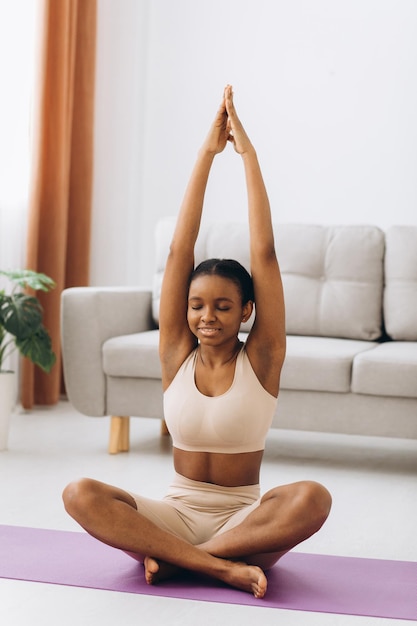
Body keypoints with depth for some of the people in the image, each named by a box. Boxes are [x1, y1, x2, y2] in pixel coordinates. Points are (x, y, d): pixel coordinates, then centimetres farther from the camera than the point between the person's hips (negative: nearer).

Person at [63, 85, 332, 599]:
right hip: (176, 513, 2)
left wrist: (248, 155, -11)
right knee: (80, 494, -25)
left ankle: (170, 558, -23)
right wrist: (207, 154, -7)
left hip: (244, 519, -1)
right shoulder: (176, 354, 0)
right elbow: (179, 251, -6)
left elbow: (264, 252, -12)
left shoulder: (260, 359, -5)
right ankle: (223, 566, -28)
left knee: (312, 498, -33)